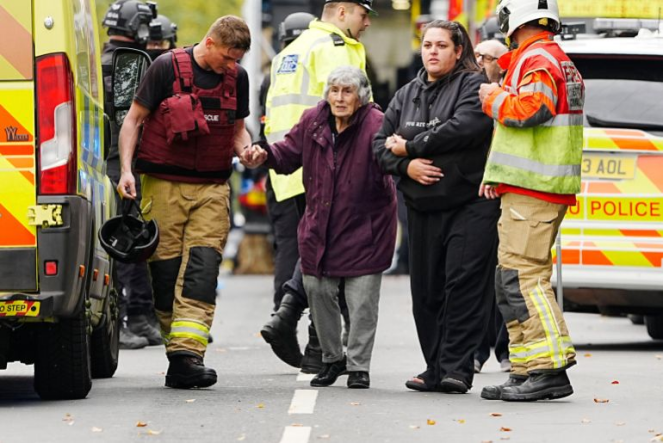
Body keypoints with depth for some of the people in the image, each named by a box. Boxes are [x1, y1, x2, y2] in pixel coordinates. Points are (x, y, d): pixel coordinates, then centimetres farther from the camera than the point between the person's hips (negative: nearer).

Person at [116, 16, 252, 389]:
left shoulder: (237, 77, 8)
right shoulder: (168, 67, -5)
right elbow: (134, 119, 0)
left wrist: (246, 148, -3)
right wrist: (127, 169, -9)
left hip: (212, 187, 3)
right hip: (164, 184, -2)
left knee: (203, 264, -12)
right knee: (166, 267, -1)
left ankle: (187, 352, -20)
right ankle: (179, 352, 7)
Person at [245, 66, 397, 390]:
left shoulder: (375, 124, -16)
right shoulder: (314, 121, 2)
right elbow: (290, 154, 13)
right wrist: (266, 154, -6)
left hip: (364, 227, -5)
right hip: (321, 226, 5)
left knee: (362, 300, -3)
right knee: (318, 291, 10)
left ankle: (358, 366, 9)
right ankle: (332, 358, 28)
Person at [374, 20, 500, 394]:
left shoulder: (473, 86, -2)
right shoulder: (407, 95, 18)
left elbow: (463, 129, -19)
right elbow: (381, 144, 14)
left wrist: (410, 146, -10)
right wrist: (406, 166, -7)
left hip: (470, 205, -7)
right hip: (423, 208, 7)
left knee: (464, 284, -13)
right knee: (426, 291, 7)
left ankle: (457, 367, -13)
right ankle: (435, 370, 14)